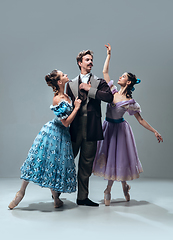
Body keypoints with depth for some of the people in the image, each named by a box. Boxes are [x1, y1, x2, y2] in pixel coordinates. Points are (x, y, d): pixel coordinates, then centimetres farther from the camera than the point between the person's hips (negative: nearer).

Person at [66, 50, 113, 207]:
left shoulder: (99, 83, 9)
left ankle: (83, 197, 17)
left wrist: (89, 90, -10)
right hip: (74, 129, 0)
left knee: (86, 164, 6)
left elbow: (109, 97, -9)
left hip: (91, 129, 0)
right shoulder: (71, 84, 14)